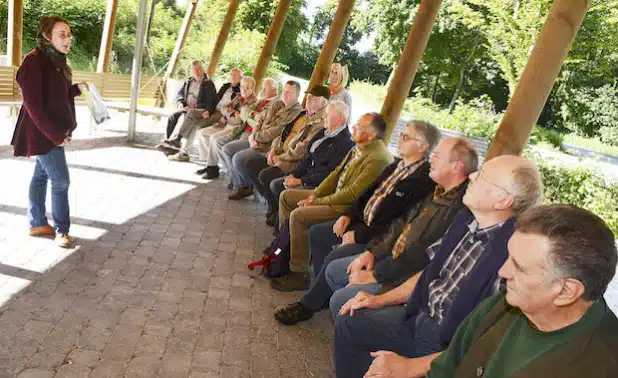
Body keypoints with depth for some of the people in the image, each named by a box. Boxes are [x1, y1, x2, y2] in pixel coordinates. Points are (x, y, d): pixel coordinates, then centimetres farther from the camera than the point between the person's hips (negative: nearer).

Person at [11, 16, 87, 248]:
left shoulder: (56, 61, 9)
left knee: (41, 176, 15)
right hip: (44, 133, -8)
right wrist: (55, 135, -21)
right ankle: (61, 230, 9)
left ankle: (37, 224, 26)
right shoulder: (34, 62, -18)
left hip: (54, 132, 8)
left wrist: (77, 88, 0)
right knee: (61, 181, -4)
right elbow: (33, 105, -21)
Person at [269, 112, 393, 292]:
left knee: (298, 215, -25)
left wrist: (317, 202, -17)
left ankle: (299, 275, -12)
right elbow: (337, 172, 12)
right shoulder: (358, 148, 6)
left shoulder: (378, 159, -24)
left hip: (350, 207, -10)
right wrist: (314, 195, -1)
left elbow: (352, 194, -25)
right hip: (335, 194, 10)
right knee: (286, 196, 10)